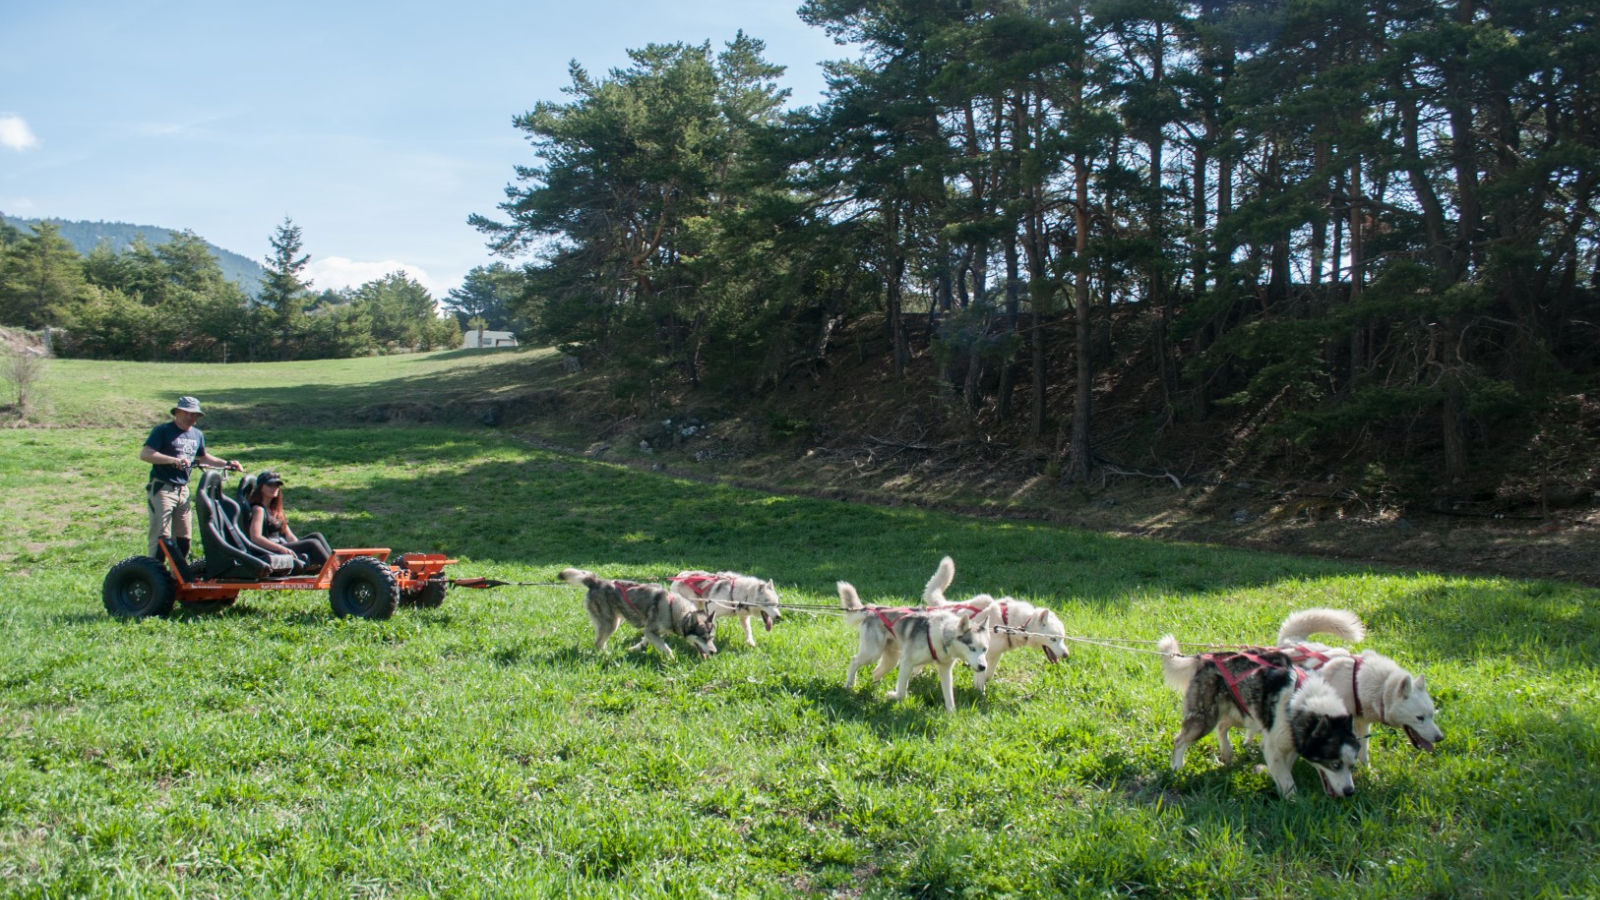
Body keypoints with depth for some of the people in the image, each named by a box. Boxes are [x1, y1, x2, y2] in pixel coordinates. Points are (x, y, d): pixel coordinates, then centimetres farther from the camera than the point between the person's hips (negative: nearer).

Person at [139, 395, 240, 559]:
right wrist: (174, 460, -29)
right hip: (162, 489, -7)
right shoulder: (163, 430, -7)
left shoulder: (197, 434, 14)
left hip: (183, 490, 7)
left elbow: (203, 457, 31)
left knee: (183, 539, 10)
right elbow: (144, 454, -19)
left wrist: (227, 463, 21)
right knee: (161, 537, -12)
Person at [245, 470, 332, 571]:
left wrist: (298, 546, -5)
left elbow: (289, 535, 15)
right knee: (312, 543, -20)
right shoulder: (258, 509, -7)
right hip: (270, 552, -9)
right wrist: (281, 548, -29)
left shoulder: (275, 509, 20)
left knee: (316, 536, -5)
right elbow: (255, 538, -21)